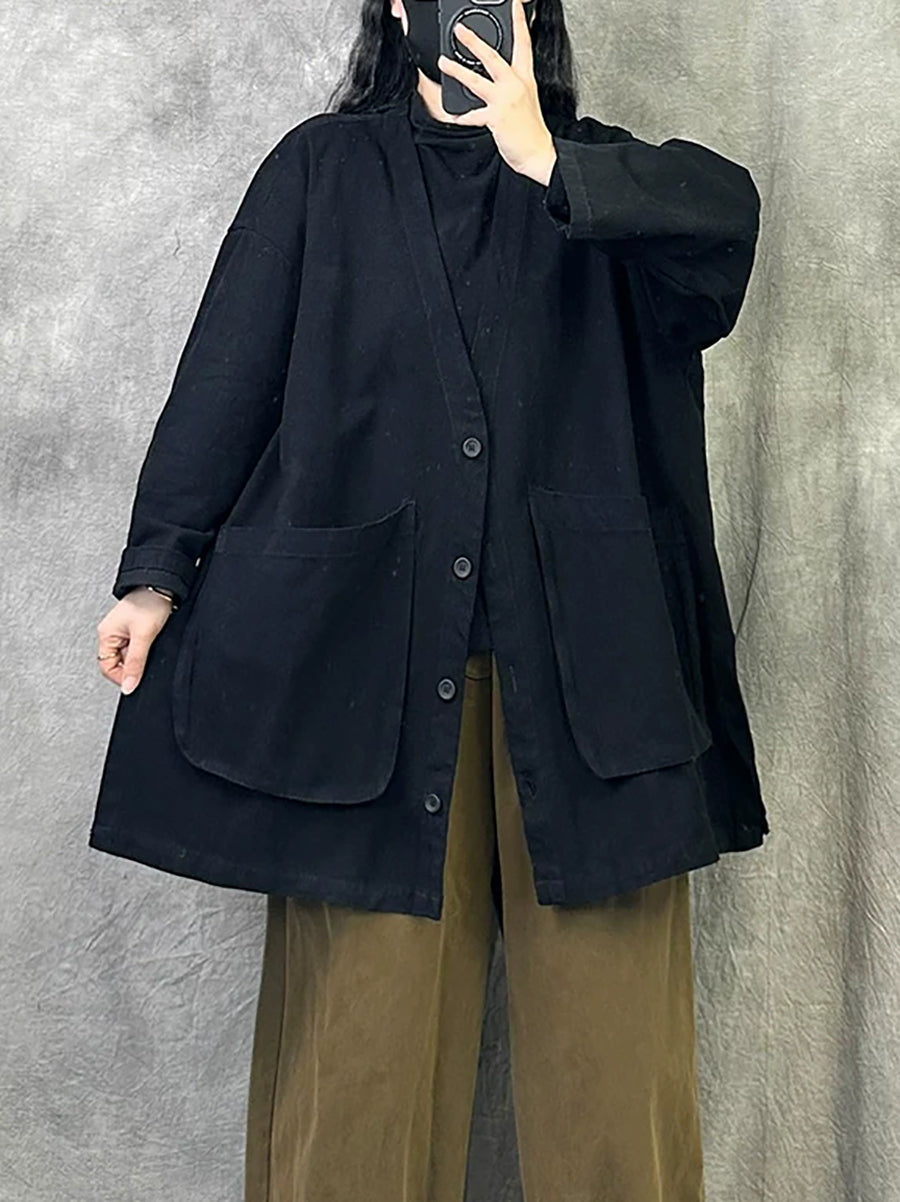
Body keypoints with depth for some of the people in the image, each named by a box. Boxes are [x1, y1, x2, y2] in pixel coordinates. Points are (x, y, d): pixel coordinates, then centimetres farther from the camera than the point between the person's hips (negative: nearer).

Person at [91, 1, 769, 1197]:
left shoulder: (598, 173, 16)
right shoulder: (323, 168, 13)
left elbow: (724, 211, -4)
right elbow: (227, 377, 5)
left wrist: (548, 166, -12)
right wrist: (158, 567, -2)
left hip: (581, 653, 1)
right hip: (367, 643, -1)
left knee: (606, 1006, 3)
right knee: (365, 1011, 2)